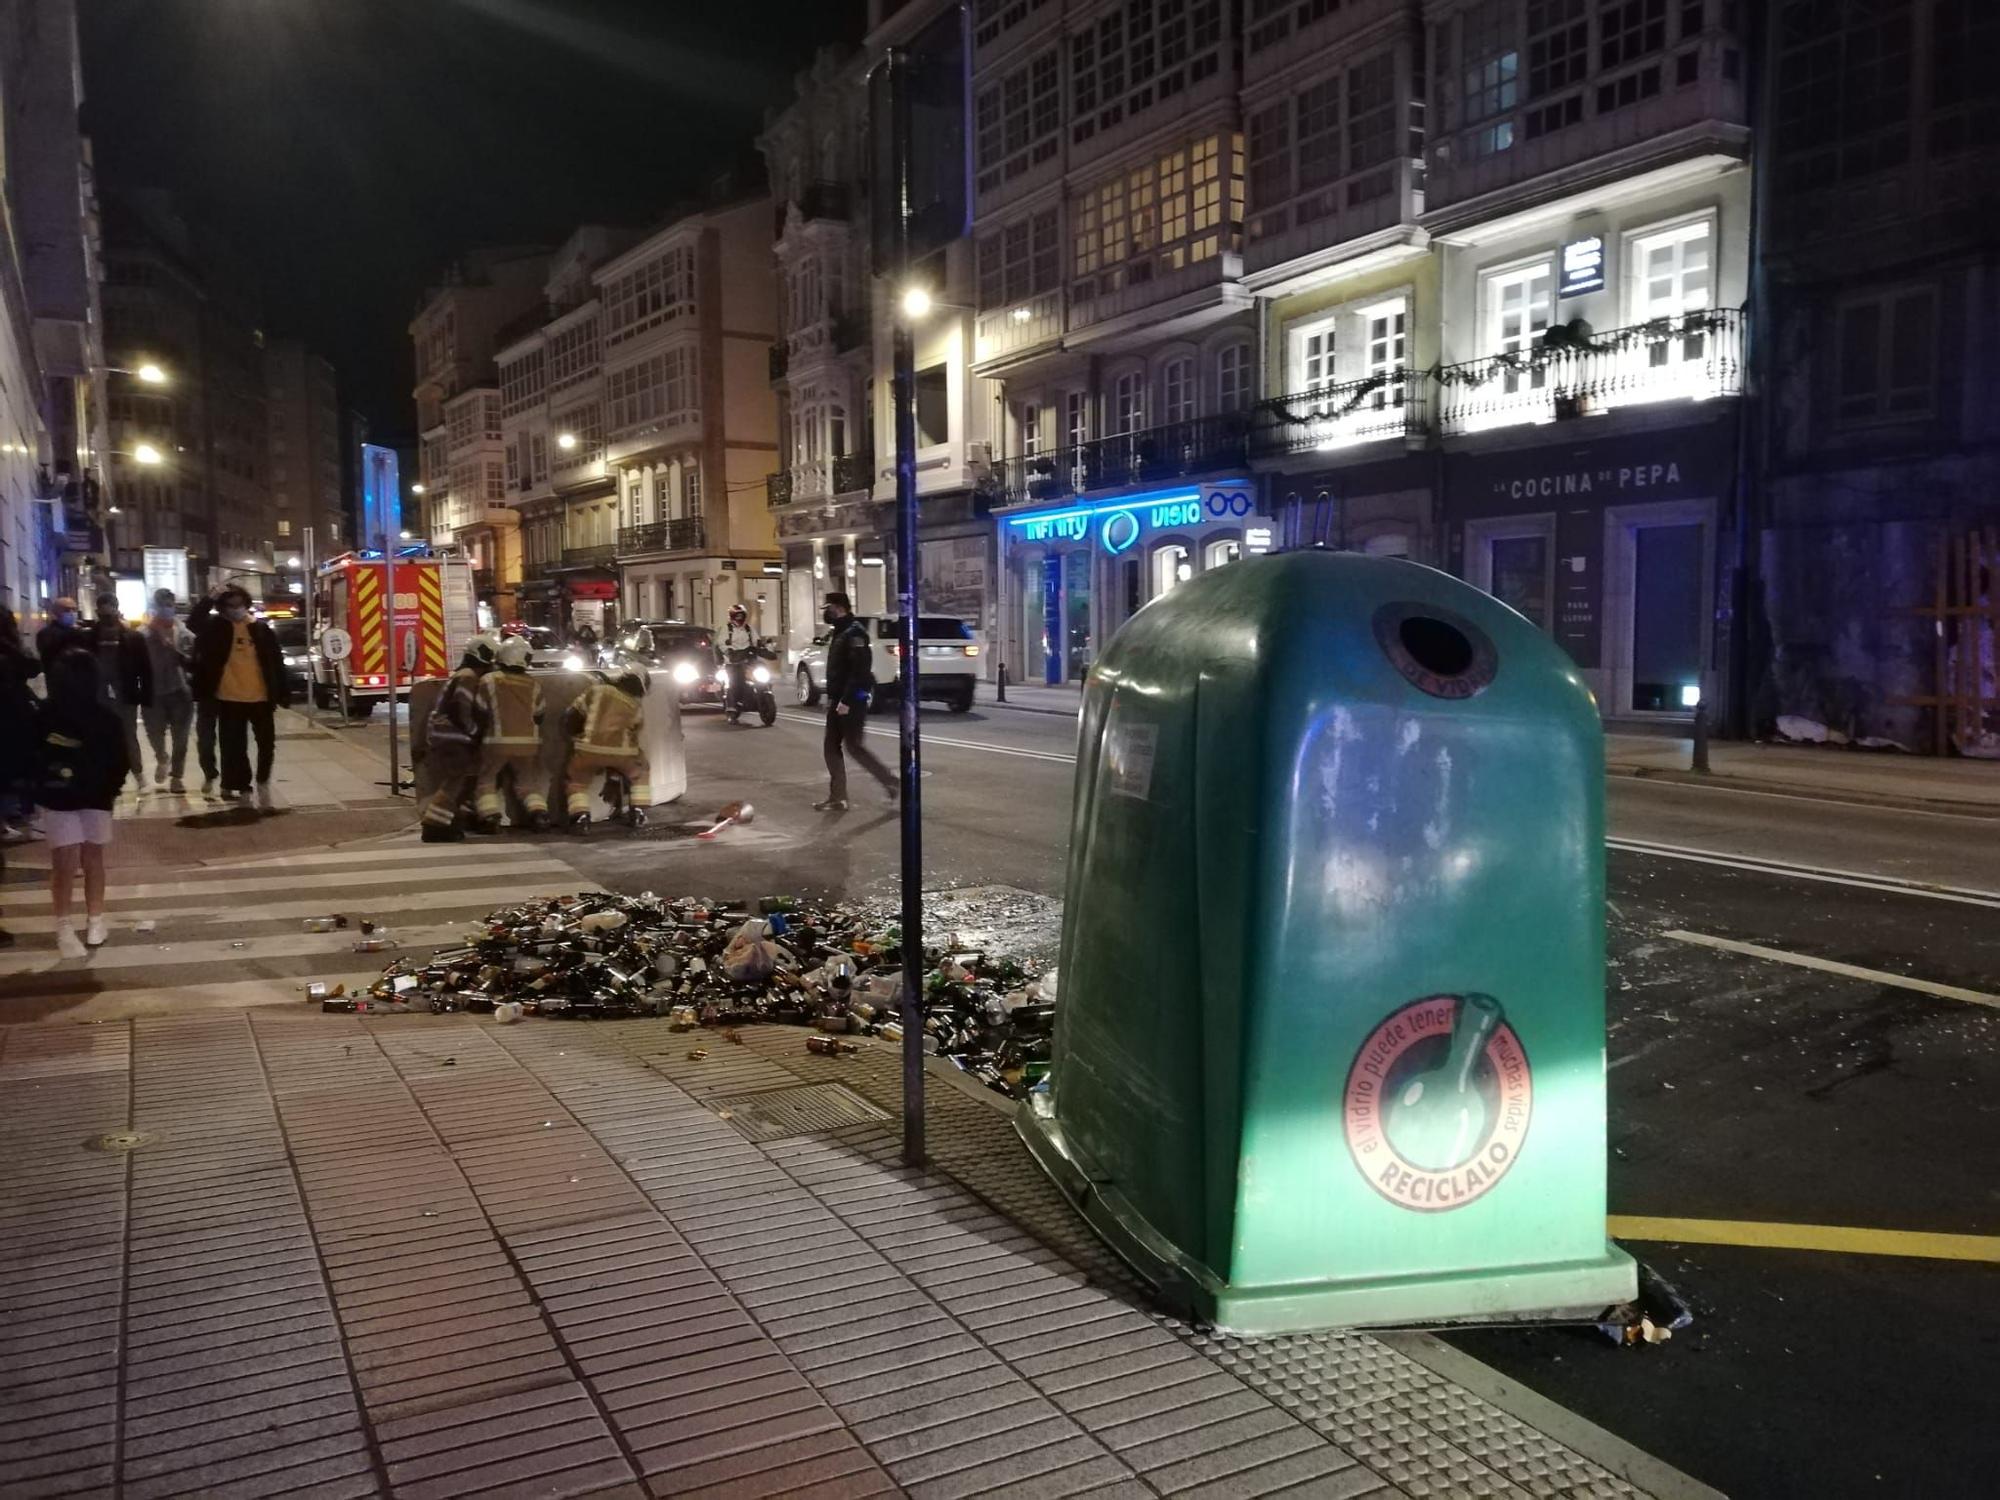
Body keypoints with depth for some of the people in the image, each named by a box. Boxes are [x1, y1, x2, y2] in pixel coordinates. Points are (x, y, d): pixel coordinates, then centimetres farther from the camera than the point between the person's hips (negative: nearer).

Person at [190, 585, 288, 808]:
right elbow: (193, 623, -18)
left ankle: (263, 783, 25)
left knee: (267, 743, 4)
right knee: (235, 749, 5)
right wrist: (211, 599, -22)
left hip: (261, 698, 0)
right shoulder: (216, 627, 2)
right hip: (229, 700, 0)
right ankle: (243, 790, 15)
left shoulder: (262, 629, 2)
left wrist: (280, 695, 1)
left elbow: (276, 663, 4)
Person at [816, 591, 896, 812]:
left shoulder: (854, 633, -15)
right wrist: (832, 697, 19)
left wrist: (846, 700, -26)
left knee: (854, 746, -8)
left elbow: (859, 670, -23)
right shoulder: (839, 633, 16)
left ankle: (891, 784, 2)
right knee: (832, 747, 8)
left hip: (853, 700, -10)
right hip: (839, 700, 10)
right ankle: (837, 798, 10)